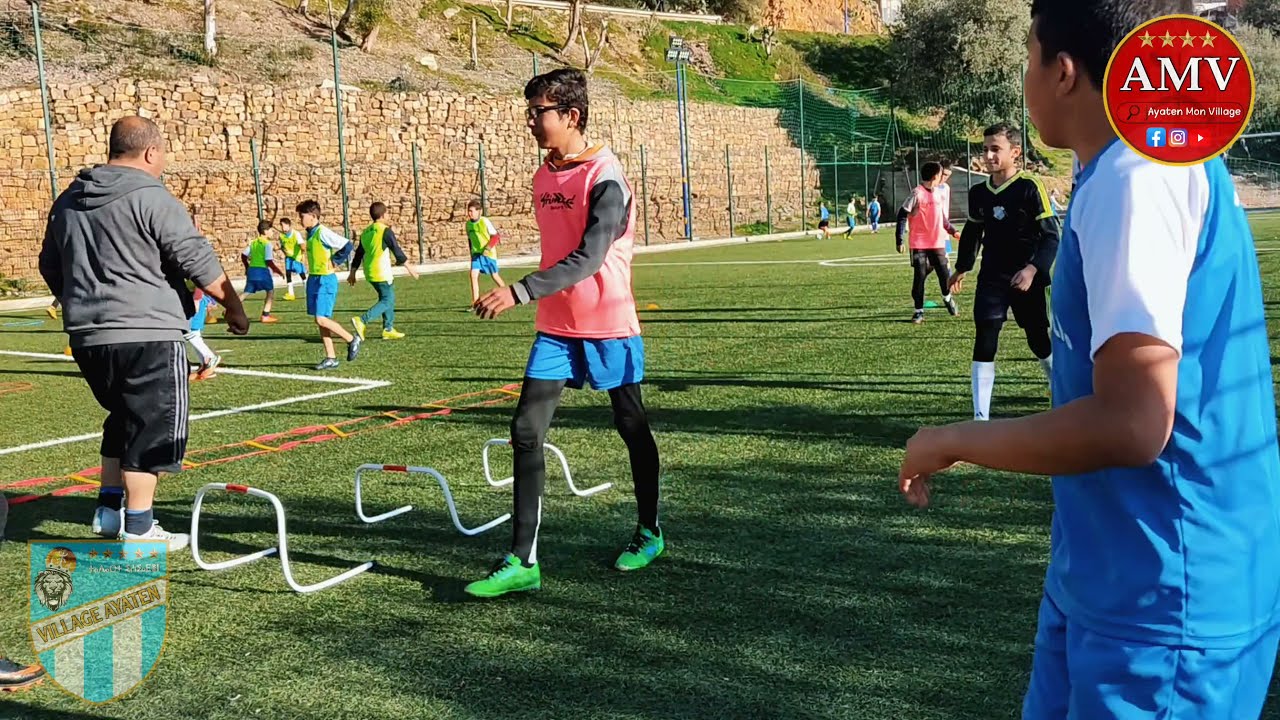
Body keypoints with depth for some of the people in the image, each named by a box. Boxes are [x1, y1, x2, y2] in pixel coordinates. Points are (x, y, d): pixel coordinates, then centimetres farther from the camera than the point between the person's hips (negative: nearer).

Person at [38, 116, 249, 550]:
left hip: (87, 336, 8)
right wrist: (234, 307, -1)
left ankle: (108, 509, 22)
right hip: (148, 335, -8)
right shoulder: (152, 199, -10)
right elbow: (198, 262, -11)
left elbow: (51, 267, 25)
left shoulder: (68, 201, 14)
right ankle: (138, 526, 2)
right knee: (153, 426, 1)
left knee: (123, 420, 23)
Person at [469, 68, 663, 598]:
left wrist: (519, 293, -34)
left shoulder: (605, 179, -16)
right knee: (526, 432, -5)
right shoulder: (544, 177, 8)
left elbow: (588, 259, -27)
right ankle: (522, 560, -3)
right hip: (556, 329, 7)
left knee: (632, 427, 11)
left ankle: (649, 532, 32)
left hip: (609, 326, -6)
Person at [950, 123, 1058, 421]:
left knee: (1039, 341, 11)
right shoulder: (978, 193, 4)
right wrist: (962, 268, 24)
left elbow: (1051, 235, -13)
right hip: (991, 279, 4)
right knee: (984, 343, -8)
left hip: (1026, 279, -3)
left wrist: (1033, 268, -26)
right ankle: (980, 419, -6)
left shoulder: (1030, 187, -13)